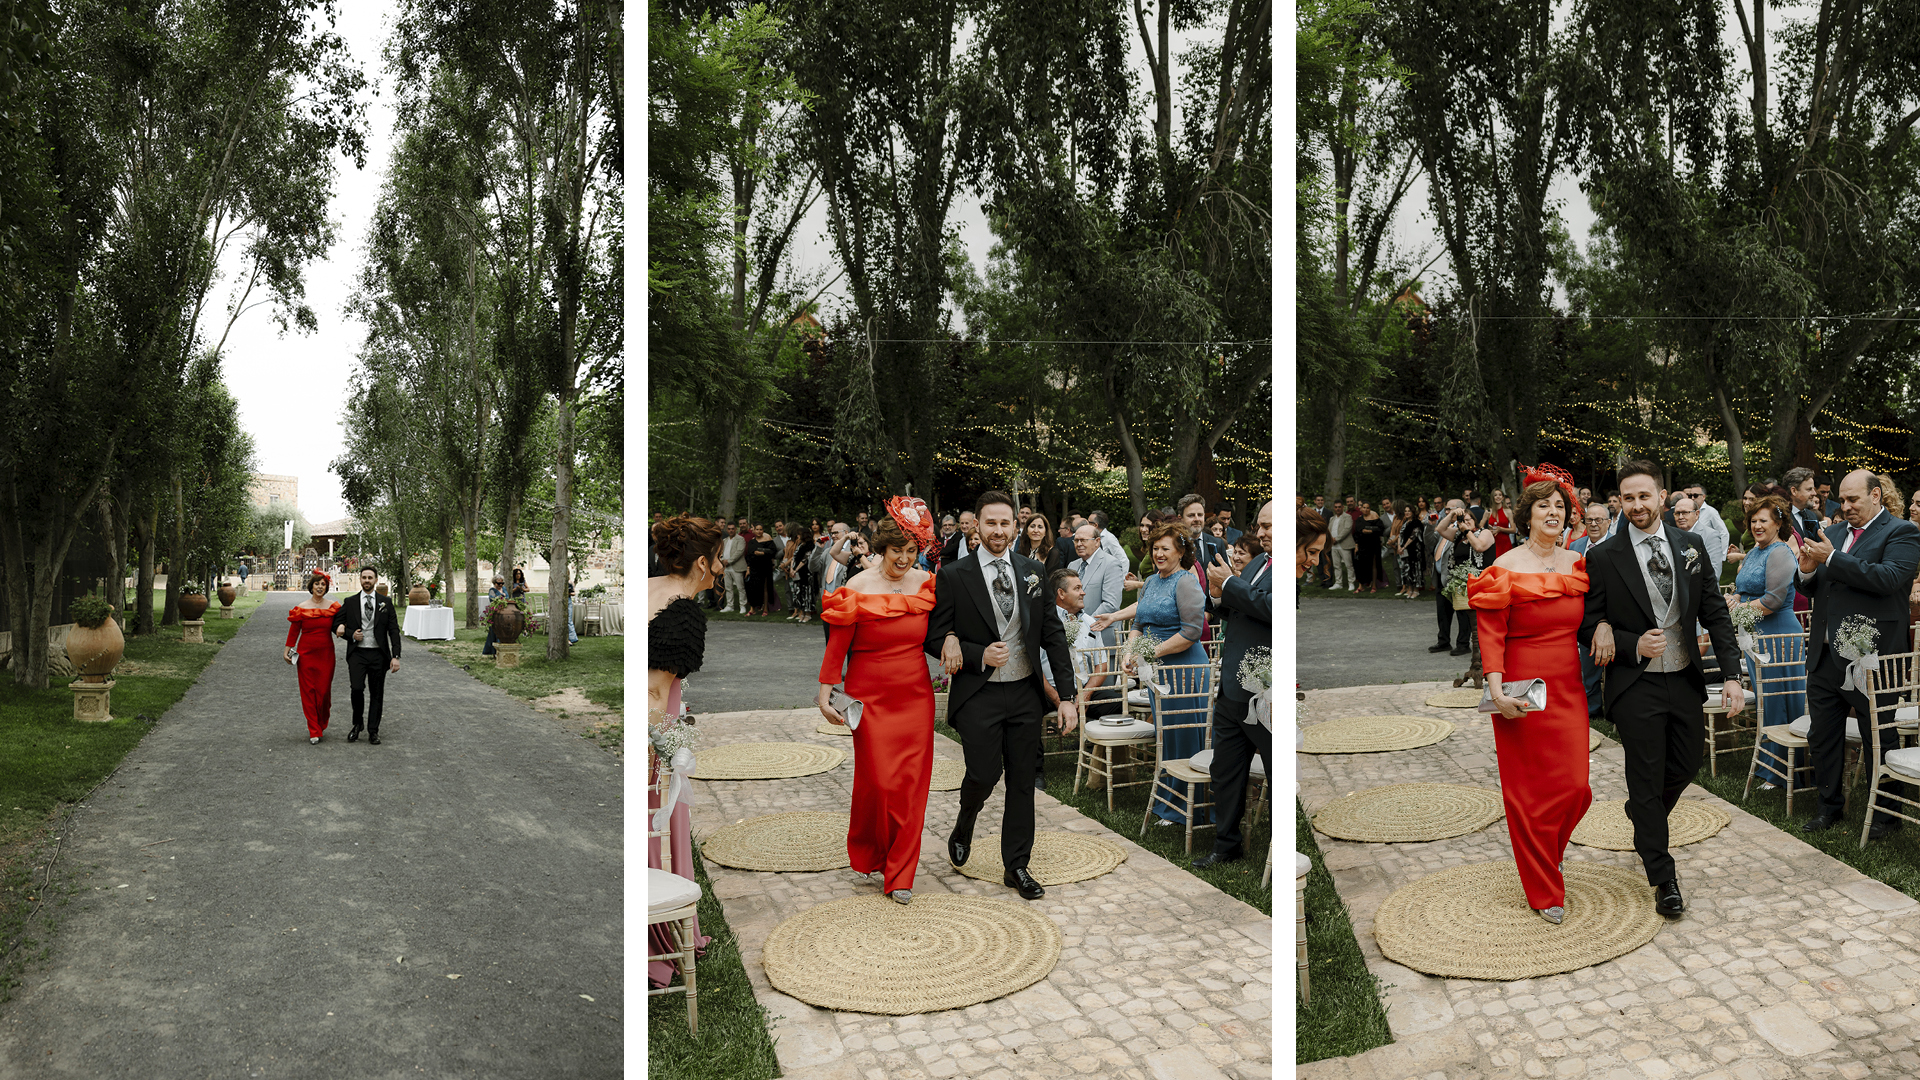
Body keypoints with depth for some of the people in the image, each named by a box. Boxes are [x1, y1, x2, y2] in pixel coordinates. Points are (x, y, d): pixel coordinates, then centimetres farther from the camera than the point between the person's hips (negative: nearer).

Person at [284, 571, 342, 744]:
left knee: (324, 690, 0)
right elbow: (294, 630, 2)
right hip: (306, 653, -1)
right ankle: (314, 731, 5)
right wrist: (287, 650, -2)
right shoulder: (301, 608, -1)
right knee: (308, 690, 0)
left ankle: (322, 724, 23)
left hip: (326, 653, 1)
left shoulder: (333, 606, 3)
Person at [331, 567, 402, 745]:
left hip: (378, 654, 1)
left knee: (376, 694, 4)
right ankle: (357, 723, 6)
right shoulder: (350, 603, 8)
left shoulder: (386, 603, 7)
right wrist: (351, 635, -8)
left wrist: (396, 656, -5)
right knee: (357, 688, -17)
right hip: (357, 653, -1)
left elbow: (394, 630, 3)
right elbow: (336, 625, 11)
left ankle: (373, 731, 14)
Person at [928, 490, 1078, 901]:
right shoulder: (954, 576, -5)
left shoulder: (1032, 571, 5)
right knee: (985, 773, -9)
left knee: (1022, 781, 8)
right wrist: (978, 655, -18)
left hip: (1025, 693, 3)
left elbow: (1053, 634, 6)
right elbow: (934, 637, -4)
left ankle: (1017, 865, 22)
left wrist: (1066, 694, 1)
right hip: (978, 696, -3)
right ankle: (964, 826, 25)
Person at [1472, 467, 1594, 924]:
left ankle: (1545, 855, 31)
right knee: (1530, 790, 2)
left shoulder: (1578, 564, 8)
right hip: (1523, 691, -4)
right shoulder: (1506, 569, -6)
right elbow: (1491, 634, -10)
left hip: (1570, 689, 4)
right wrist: (1496, 690, -19)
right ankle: (1544, 891, 17)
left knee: (1576, 786, -1)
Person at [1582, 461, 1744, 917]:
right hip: (1636, 686, -4)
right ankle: (1662, 878, 17)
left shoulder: (1691, 545, 2)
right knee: (1646, 780, 4)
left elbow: (1715, 613, 3)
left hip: (1686, 679, 4)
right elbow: (1589, 627, -6)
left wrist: (1732, 674, -5)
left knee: (1686, 764, 17)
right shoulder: (1603, 557, -9)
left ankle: (1643, 814, 48)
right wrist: (1633, 645, -21)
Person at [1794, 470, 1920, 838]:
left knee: (1878, 740, 7)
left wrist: (1832, 558, -23)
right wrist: (1807, 572, -6)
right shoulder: (1833, 533, 13)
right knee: (1822, 737, 13)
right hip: (1825, 655, 6)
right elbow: (1814, 591, 17)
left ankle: (1885, 813, 21)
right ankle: (1831, 805, 26)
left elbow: (1888, 578, -23)